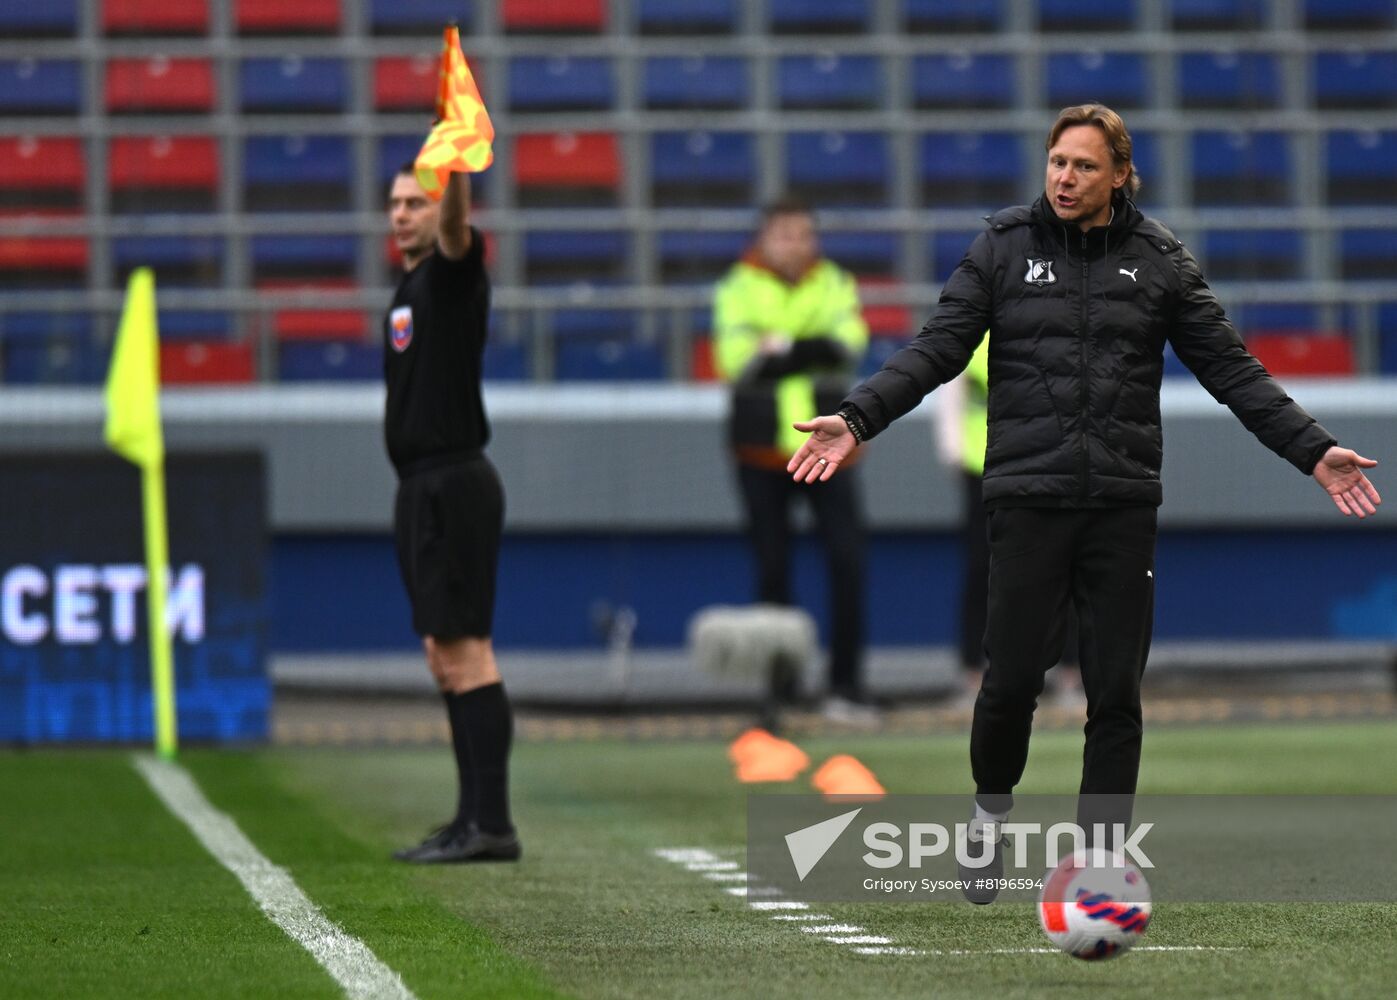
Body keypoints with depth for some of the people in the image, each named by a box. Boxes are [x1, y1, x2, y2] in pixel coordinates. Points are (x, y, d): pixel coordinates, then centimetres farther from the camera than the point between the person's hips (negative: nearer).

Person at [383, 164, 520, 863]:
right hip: (420, 485, 10)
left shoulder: (452, 273, -7)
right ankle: (474, 817, 14)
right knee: (444, 657, 10)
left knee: (465, 652, -11)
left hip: (454, 483, -10)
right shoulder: (410, 288, 19)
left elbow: (456, 220, -29)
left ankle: (490, 824, -12)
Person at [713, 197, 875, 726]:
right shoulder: (737, 288, -1)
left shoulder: (836, 284, 6)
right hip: (762, 447, -1)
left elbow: (848, 341, -12)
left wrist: (779, 349, -18)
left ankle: (846, 685, -2)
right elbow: (737, 358, -15)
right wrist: (810, 350, -17)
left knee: (847, 561, -7)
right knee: (772, 568, 4)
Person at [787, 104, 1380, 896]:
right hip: (1028, 499, -1)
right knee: (1013, 679, -2)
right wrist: (857, 420, -16)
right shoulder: (1004, 249, 3)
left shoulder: (1160, 260, 5)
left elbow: (1230, 368, 5)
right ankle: (991, 809, 27)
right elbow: (938, 348, -3)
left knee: (1117, 694, 1)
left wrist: (1314, 450, -2)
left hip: (1124, 505, 1)